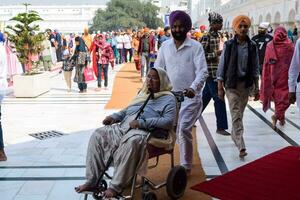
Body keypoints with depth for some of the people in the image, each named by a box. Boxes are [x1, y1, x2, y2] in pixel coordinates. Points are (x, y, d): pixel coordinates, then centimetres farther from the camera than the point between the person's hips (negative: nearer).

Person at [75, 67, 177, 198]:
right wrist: (115, 117, 9)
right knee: (98, 135, -13)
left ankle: (116, 187, -30)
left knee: (131, 142, -40)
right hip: (124, 126, 8)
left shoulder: (168, 98, 5)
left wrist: (142, 122, -17)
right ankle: (91, 180, -9)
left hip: (144, 130, -7)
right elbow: (128, 110, 30)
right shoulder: (143, 93, 30)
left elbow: (169, 122, -10)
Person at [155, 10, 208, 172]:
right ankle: (185, 160, 33)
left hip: (190, 96, -4)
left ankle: (185, 166, 0)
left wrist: (193, 88, -30)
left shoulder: (196, 46, -6)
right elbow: (157, 69, 10)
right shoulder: (165, 46, 7)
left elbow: (202, 71, -13)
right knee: (175, 131, 12)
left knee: (184, 130, -13)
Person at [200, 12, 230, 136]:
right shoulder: (206, 37, -15)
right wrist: (216, 53, -22)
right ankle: (221, 127, 2)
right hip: (210, 71, -9)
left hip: (217, 70, 9)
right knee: (219, 99, -6)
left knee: (205, 97, 16)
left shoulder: (219, 35, 11)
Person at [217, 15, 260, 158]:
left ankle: (234, 135, 35)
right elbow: (222, 66, -3)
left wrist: (256, 88, 6)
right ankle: (241, 146, -10)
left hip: (246, 84, 3)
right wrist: (220, 87, -6)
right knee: (236, 115, -8)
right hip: (231, 84, -3)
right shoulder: (229, 45, -5)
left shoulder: (252, 46, 2)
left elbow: (255, 68, 7)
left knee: (240, 114, 13)